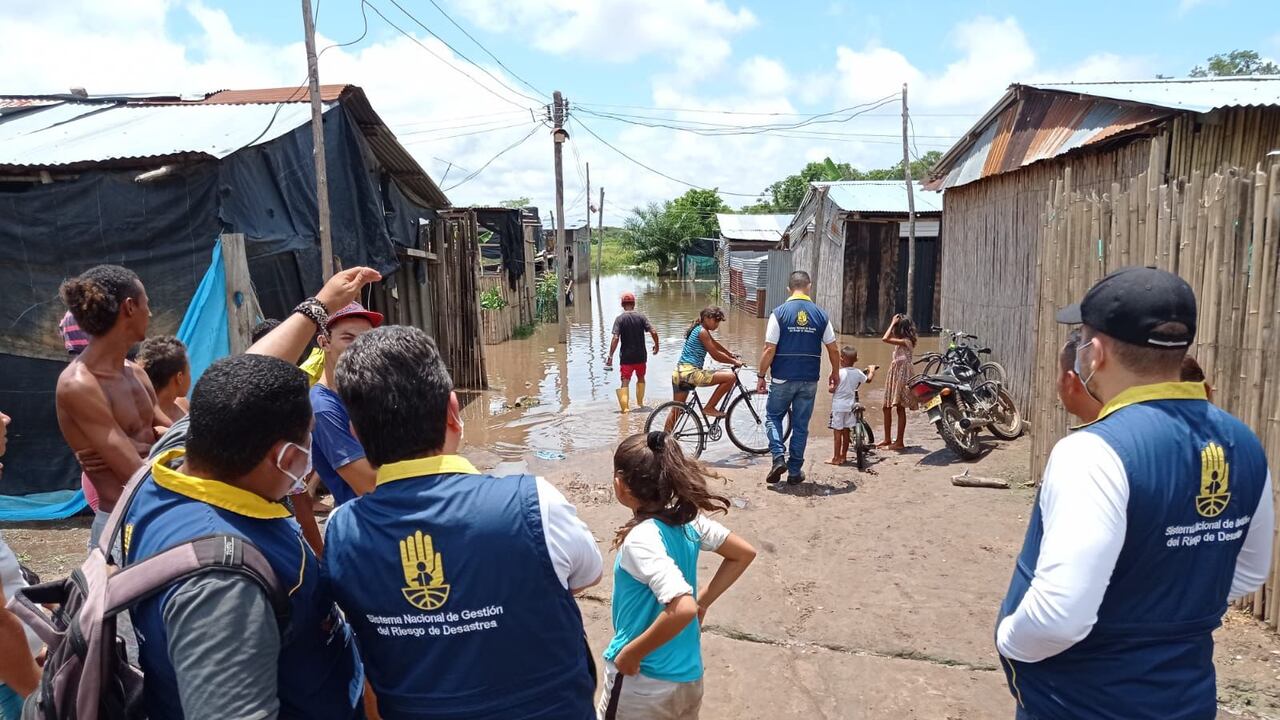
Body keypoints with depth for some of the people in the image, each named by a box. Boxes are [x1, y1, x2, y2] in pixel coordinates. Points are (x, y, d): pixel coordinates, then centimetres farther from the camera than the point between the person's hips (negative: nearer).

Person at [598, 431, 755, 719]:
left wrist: (631, 653, -24)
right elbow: (745, 553, 7)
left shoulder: (640, 539, -26)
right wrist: (704, 601, 9)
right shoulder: (688, 519, -5)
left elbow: (683, 609, -37)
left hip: (642, 683, -7)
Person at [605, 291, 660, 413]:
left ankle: (625, 407, -11)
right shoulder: (641, 316, -2)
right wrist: (656, 345, 9)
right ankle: (640, 403, 33)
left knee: (625, 382, 1)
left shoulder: (620, 319, -7)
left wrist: (610, 356, -12)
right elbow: (653, 332, -9)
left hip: (626, 356, -2)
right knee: (641, 378, 23)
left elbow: (615, 338, -16)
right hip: (641, 356, 2)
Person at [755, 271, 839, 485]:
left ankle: (779, 456, -2)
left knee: (773, 417, 17)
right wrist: (835, 373, 19)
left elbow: (769, 350, -11)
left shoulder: (779, 313, -7)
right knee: (801, 425, 12)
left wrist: (761, 375, -1)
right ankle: (795, 471, 18)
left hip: (783, 379, -2)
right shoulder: (821, 315, 0)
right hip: (810, 380, 2)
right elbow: (833, 350, 4)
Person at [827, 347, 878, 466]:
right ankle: (844, 456, 23)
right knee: (846, 432, 14)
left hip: (838, 406, -5)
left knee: (838, 432, 0)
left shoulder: (839, 373, -16)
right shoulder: (858, 373, 2)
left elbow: (832, 389, -18)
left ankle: (836, 458, 4)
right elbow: (868, 379, 22)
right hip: (850, 406, 5)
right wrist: (871, 370, 40)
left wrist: (831, 386, 5)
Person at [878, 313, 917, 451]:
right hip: (894, 376, 10)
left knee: (900, 409, -3)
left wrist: (893, 323, -19)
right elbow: (889, 337, 24)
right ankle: (887, 439, 21)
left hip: (901, 377, -10)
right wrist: (893, 323, 13)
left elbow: (885, 338, -29)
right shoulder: (902, 341, 9)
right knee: (887, 407, 12)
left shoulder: (906, 341, -19)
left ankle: (899, 443, 3)